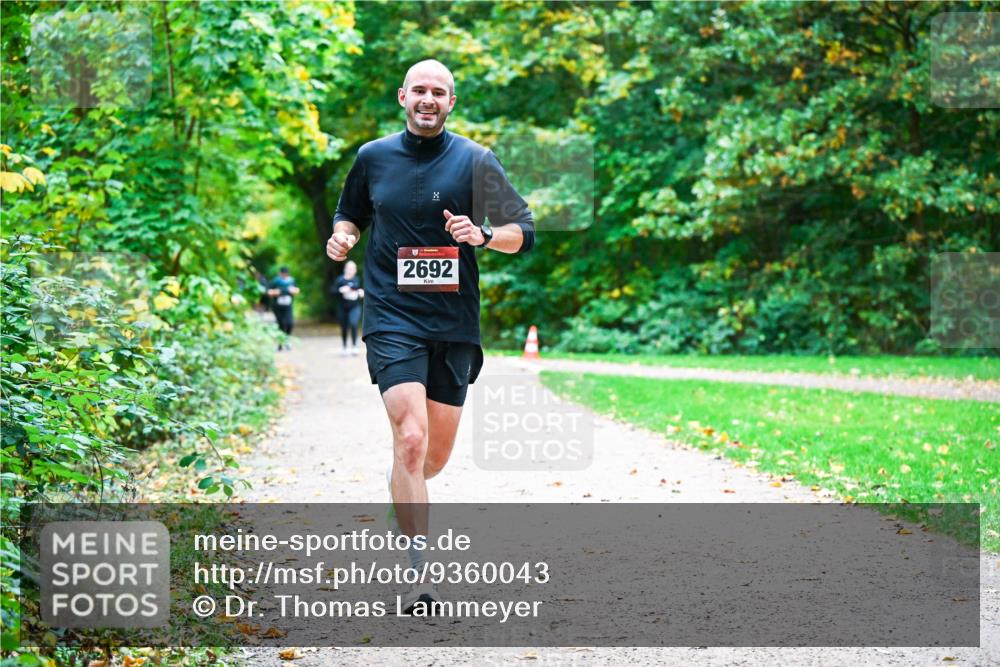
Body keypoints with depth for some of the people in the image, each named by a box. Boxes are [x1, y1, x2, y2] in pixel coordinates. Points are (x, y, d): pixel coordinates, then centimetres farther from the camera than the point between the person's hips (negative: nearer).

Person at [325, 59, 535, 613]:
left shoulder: (475, 161, 1)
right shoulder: (372, 157, 6)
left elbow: (524, 234, 2)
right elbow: (350, 213, 23)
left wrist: (482, 234, -19)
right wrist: (343, 235, 0)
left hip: (454, 324, 1)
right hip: (392, 319, -1)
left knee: (436, 454, 9)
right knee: (411, 439, -18)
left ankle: (402, 500, 45)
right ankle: (417, 573, -14)